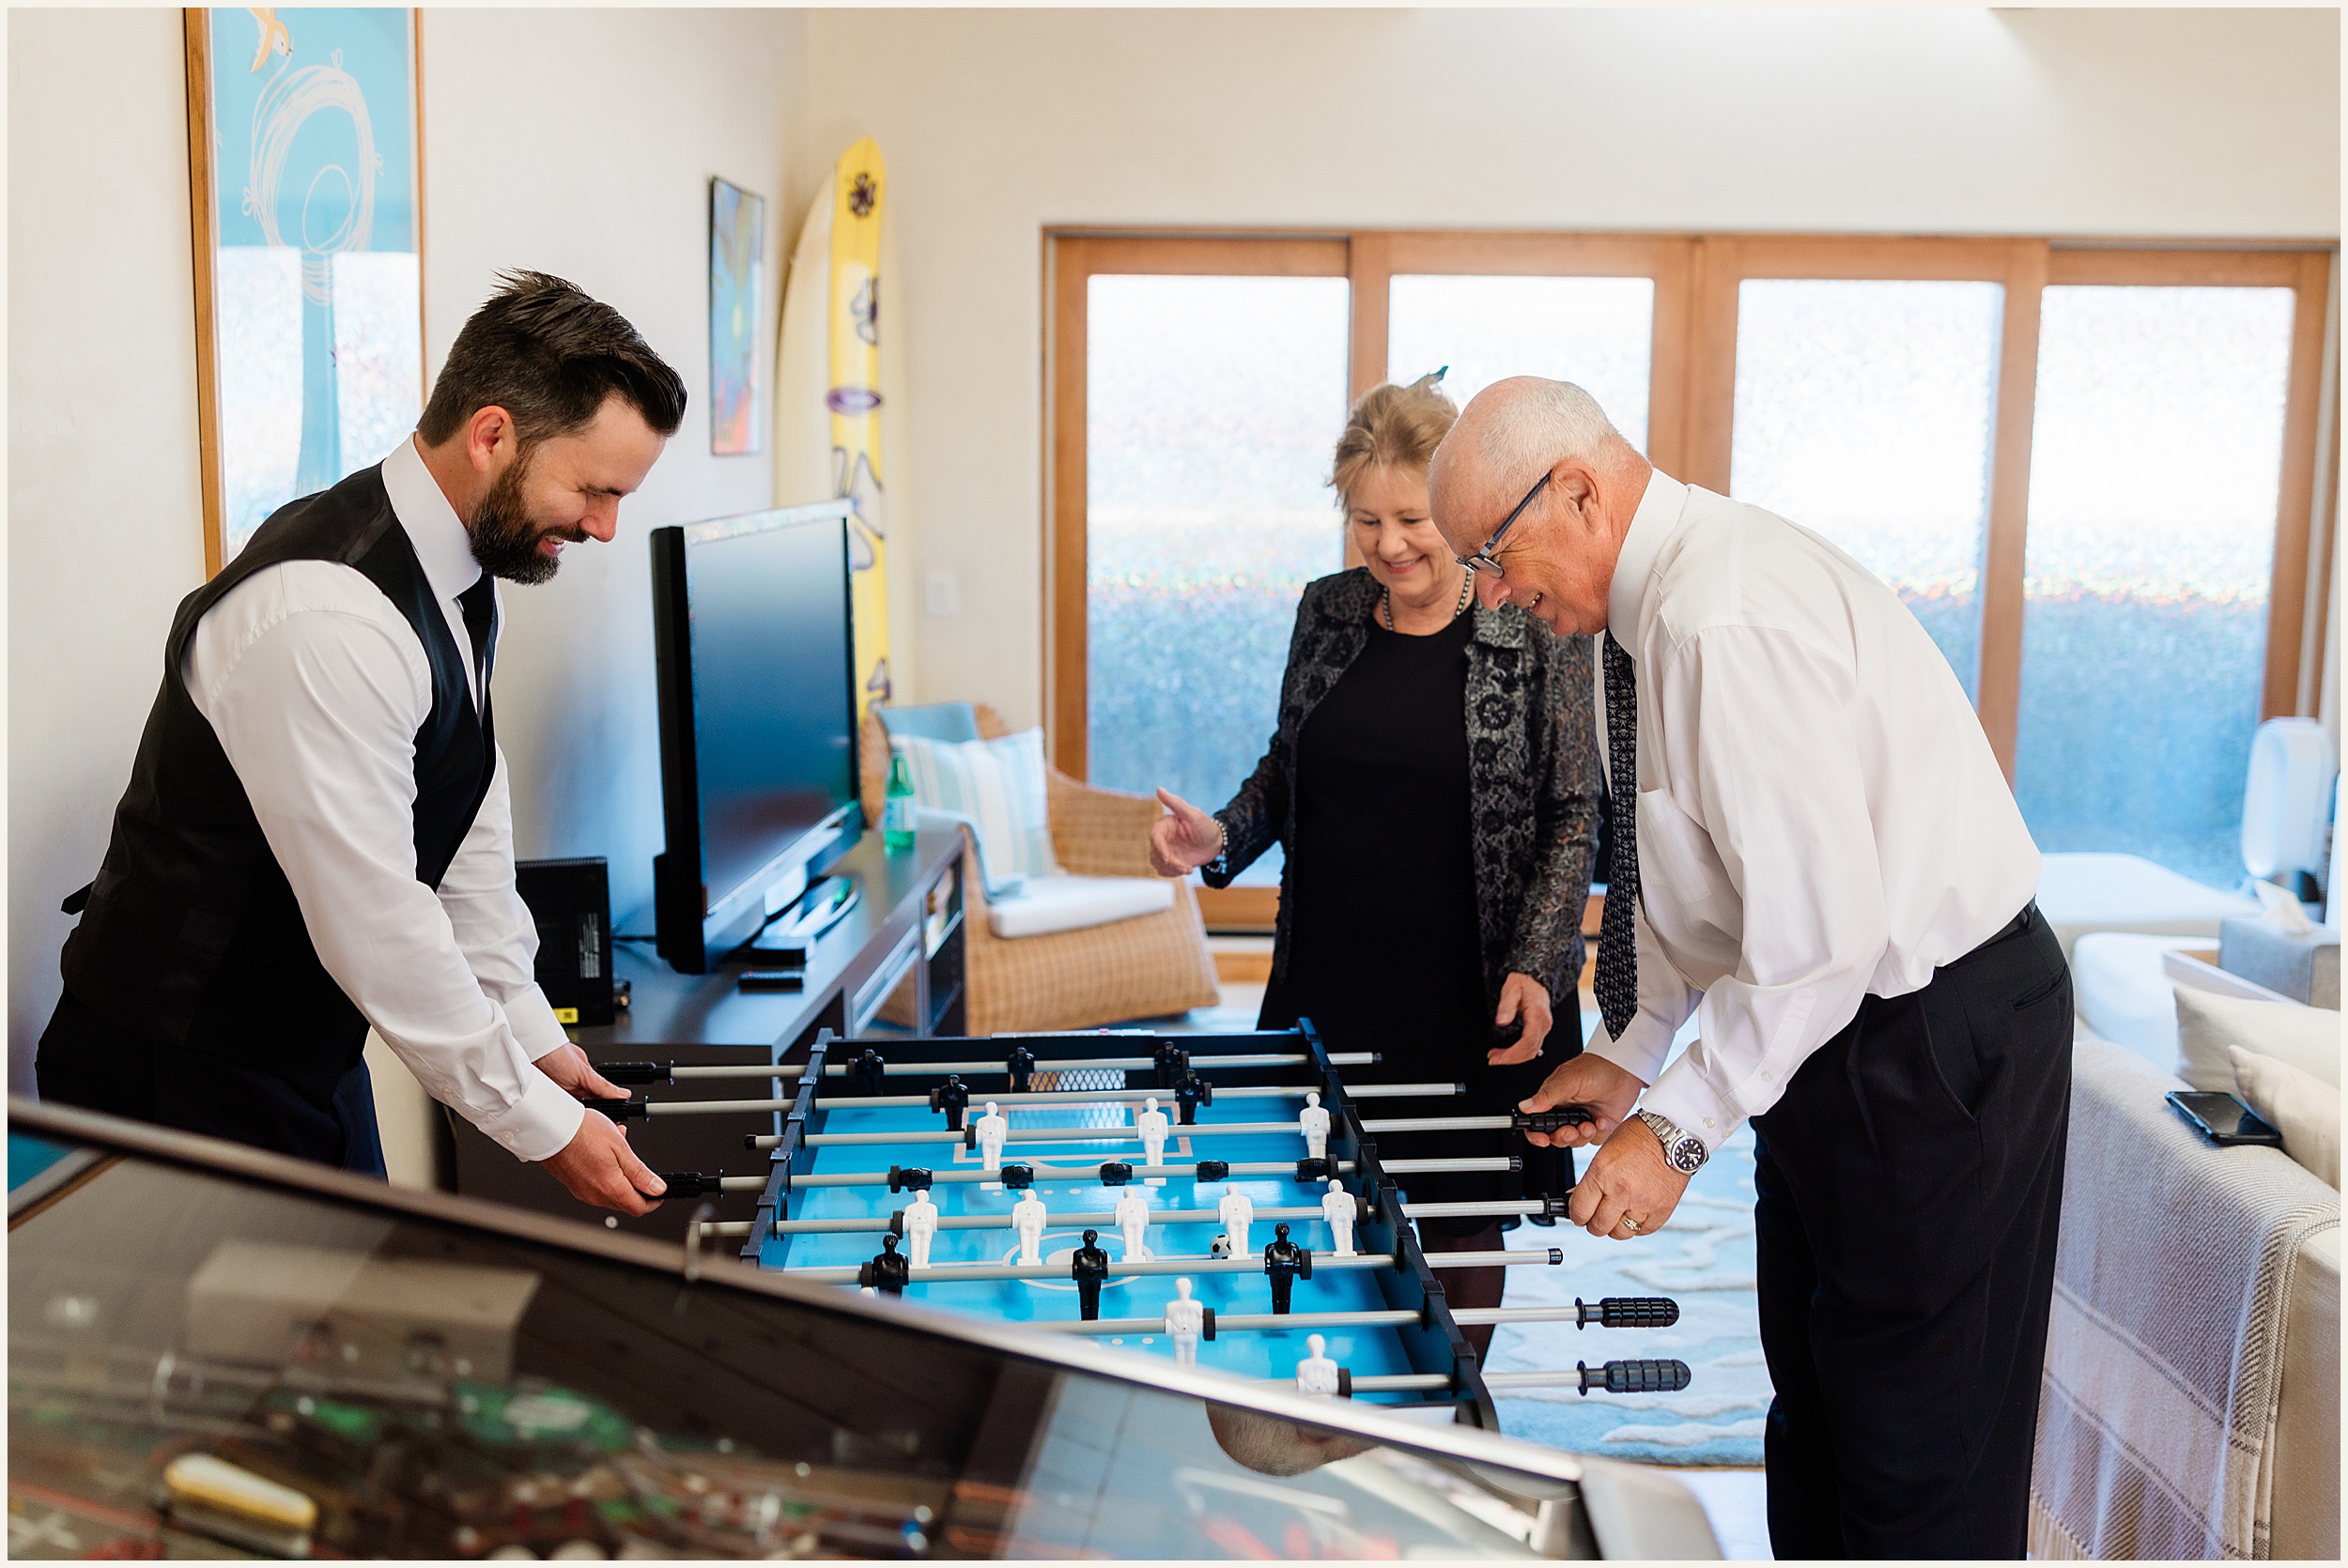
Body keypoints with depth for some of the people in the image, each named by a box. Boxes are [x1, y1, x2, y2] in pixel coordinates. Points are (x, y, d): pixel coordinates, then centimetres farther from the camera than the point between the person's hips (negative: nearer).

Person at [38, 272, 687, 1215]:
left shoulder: (457, 574, 2)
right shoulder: (326, 617, -30)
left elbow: (470, 835, 9)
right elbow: (376, 925, -28)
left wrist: (533, 1035, 7)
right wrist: (544, 1127, -21)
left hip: (309, 1056, 9)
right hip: (183, 1081, -9)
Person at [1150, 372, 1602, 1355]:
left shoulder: (1536, 632, -8)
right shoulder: (1328, 612, 4)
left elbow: (1574, 815, -6)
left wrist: (1534, 969, -16)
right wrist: (1223, 838, -3)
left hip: (1468, 995, -3)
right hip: (1326, 976, 4)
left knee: (1460, 1223, 10)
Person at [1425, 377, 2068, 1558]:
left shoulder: (1726, 620, -27)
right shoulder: (1661, 600, 5)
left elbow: (1823, 929, -29)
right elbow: (1691, 872, 16)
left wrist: (1678, 1127, -21)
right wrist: (1631, 1053, 11)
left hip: (1932, 1038, -10)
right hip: (1846, 1020, 10)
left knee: (1919, 1447, 4)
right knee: (1810, 1386, 21)